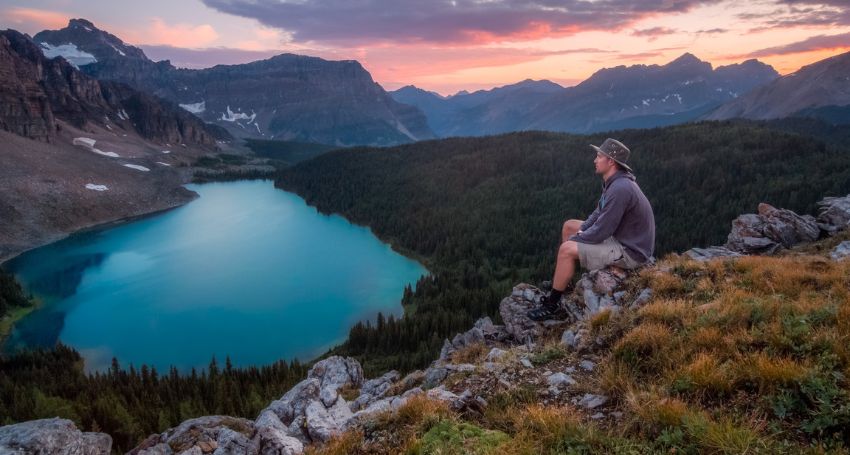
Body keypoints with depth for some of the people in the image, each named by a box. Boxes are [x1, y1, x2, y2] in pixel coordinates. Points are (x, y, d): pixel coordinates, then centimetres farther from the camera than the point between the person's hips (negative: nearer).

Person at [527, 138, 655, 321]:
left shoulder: (620, 189, -28)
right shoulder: (615, 182, 4)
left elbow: (600, 233, -27)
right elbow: (600, 214, 16)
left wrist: (575, 239, -10)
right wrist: (581, 231, 1)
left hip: (629, 251, -11)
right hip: (620, 236, 11)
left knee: (566, 250, -18)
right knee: (569, 225, 15)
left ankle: (551, 306, -2)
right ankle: (563, 283, 24)